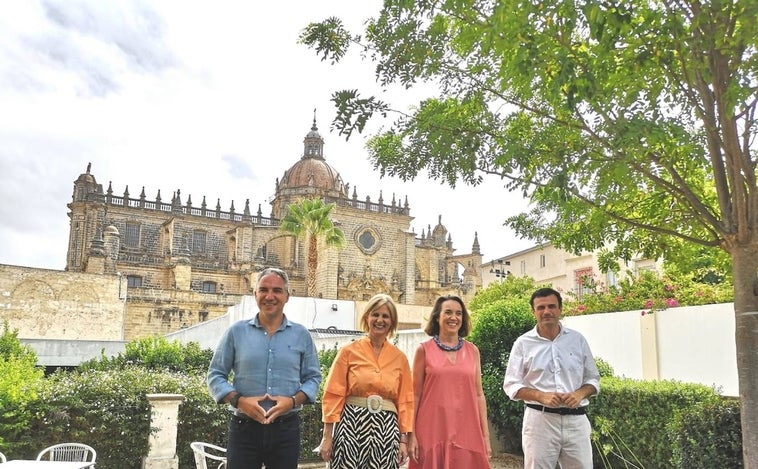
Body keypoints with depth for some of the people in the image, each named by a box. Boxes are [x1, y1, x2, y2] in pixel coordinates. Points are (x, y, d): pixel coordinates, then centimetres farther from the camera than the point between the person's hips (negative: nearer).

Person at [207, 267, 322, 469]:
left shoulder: (301, 335, 5)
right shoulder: (236, 331, 2)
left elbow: (313, 377, 7)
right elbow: (215, 375, 4)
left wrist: (293, 401, -12)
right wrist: (238, 400, -13)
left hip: (286, 428, 1)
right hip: (244, 428, -1)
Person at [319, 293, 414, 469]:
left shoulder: (400, 358, 7)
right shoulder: (349, 351, 1)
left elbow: (405, 401, 10)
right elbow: (333, 395, 0)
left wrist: (404, 439, 5)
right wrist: (327, 436, -4)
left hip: (386, 428, 2)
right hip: (352, 424, -2)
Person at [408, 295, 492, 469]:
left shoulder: (472, 351, 7)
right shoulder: (424, 349, -1)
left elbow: (479, 394, 8)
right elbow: (415, 394, 0)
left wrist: (485, 435, 5)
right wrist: (412, 435, -4)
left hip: (466, 433, 2)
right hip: (432, 433, -2)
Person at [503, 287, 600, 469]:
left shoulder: (577, 339, 7)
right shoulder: (523, 343, 0)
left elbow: (593, 379, 13)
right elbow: (511, 385, 0)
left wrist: (580, 394, -9)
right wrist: (541, 396, -16)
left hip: (576, 419, 2)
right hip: (540, 419, -2)